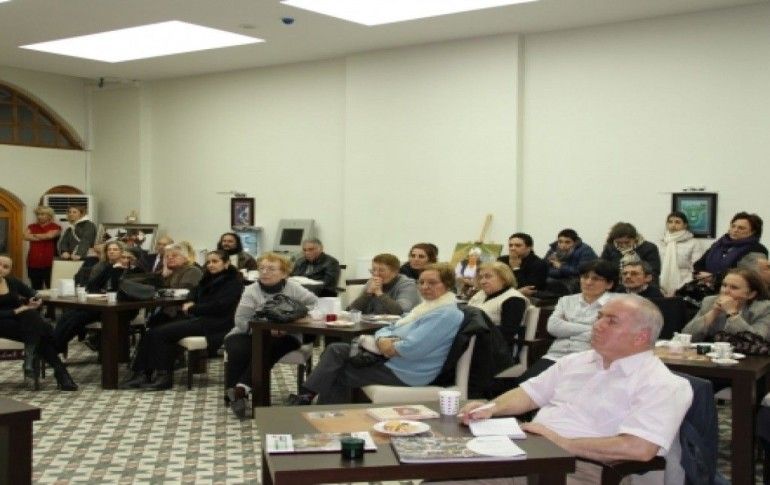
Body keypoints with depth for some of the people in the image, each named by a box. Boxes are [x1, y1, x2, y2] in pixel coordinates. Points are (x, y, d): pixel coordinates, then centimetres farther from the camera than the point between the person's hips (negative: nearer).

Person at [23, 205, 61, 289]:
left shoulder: (55, 227, 2)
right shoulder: (32, 227, 15)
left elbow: (50, 235, -16)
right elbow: (26, 236, -3)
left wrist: (34, 235, 1)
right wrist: (43, 237, -7)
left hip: (49, 262, -4)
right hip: (34, 262, 4)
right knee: (35, 289, 7)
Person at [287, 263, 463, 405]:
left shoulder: (447, 314, -16)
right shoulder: (426, 307, 17)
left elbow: (411, 348, -27)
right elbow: (389, 329, 16)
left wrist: (387, 346, -9)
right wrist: (382, 341, -8)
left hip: (405, 372, -10)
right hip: (389, 358, 10)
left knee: (338, 373, -6)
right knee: (336, 350, -3)